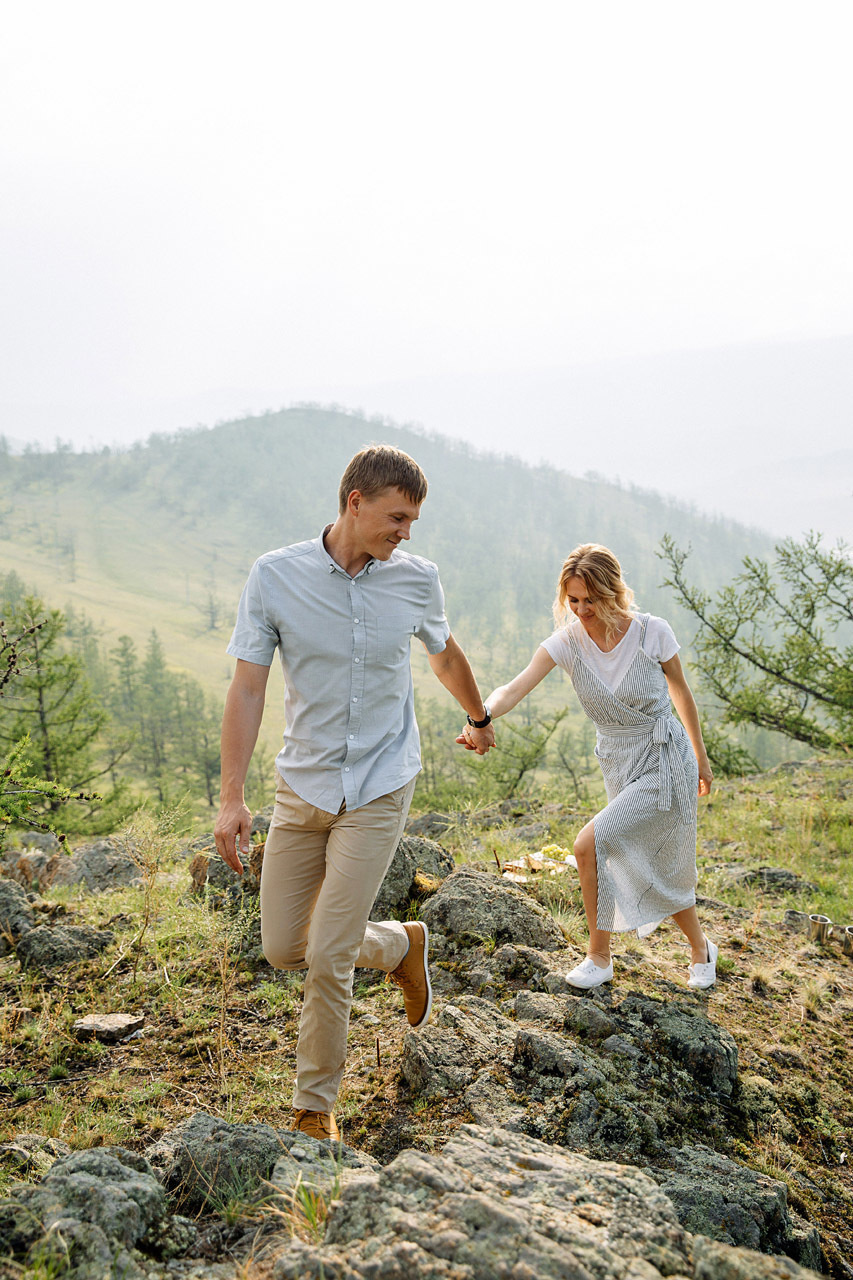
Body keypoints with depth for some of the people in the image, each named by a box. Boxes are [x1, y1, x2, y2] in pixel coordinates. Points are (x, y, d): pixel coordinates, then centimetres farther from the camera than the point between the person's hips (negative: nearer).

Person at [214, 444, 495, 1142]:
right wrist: (231, 797, -13)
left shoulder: (418, 579, -4)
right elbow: (247, 689, -8)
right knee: (283, 949, 8)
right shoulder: (275, 576, -9)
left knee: (327, 960, -4)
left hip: (378, 793, -1)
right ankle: (400, 943, 35)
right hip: (302, 788, 2)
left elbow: (447, 656, 17)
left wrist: (481, 719, 32)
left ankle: (315, 1109, 18)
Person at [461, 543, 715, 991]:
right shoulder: (566, 642, -12)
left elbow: (681, 692, -1)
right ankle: (701, 949, 46)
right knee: (657, 870, 18)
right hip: (618, 768, 4)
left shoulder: (652, 632, -17)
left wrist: (700, 758, 9)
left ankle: (599, 957, 3)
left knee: (589, 845, -17)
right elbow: (515, 689, -26)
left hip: (666, 762, -4)